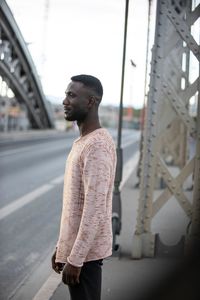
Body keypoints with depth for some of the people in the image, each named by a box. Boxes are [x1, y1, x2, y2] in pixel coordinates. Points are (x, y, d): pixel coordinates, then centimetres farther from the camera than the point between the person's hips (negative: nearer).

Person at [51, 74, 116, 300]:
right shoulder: (83, 142, 12)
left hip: (85, 251, -10)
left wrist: (75, 259, -23)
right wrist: (62, 247, 19)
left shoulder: (97, 146, -20)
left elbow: (95, 210, -25)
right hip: (77, 246, 10)